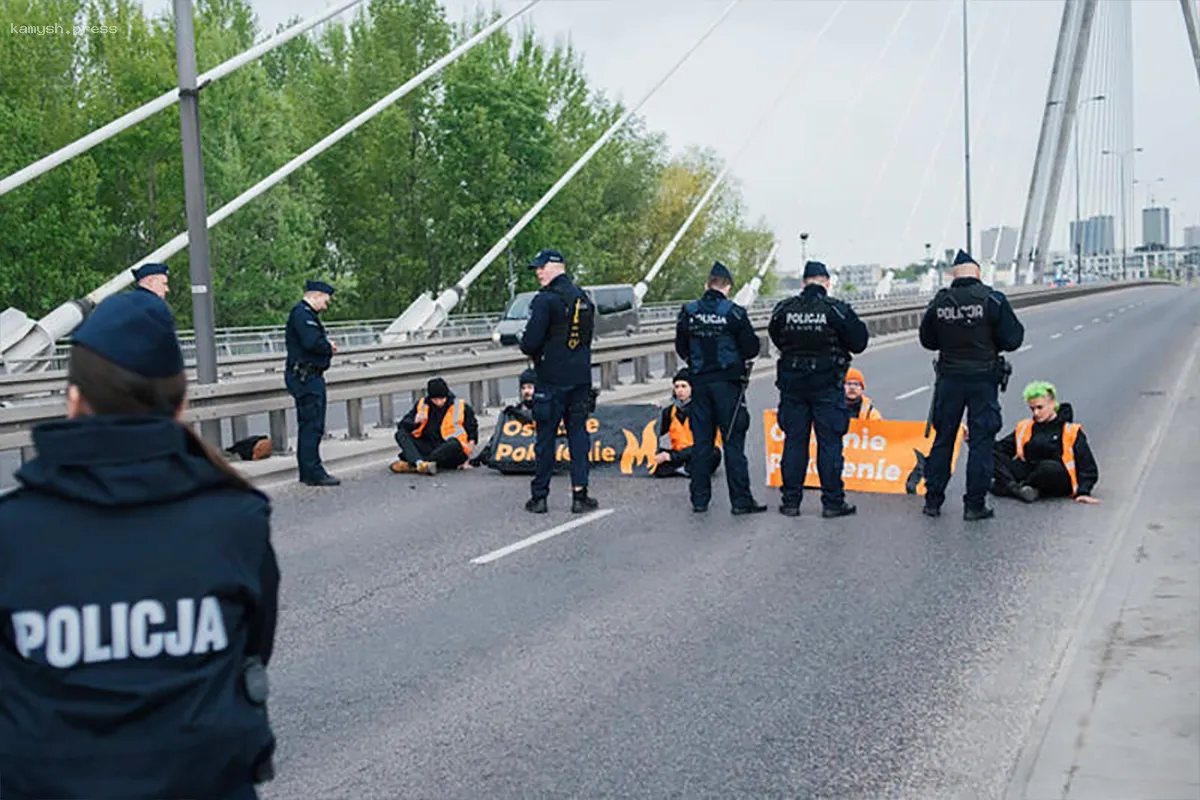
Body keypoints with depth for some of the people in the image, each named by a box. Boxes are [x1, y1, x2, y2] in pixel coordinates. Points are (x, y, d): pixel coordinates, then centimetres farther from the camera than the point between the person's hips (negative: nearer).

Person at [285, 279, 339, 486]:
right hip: (306, 376, -11)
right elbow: (312, 342, -25)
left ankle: (307, 472, 20)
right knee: (313, 425, -9)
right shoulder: (302, 313, -14)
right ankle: (314, 472, -8)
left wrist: (326, 345, 3)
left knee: (308, 425, 14)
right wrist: (329, 348, -8)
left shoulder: (305, 313, 21)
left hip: (307, 377, 11)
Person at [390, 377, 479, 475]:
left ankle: (410, 465, -39)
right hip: (428, 448, 3)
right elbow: (402, 426, 6)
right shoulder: (421, 405, 6)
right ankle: (419, 463, -41)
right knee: (401, 434, -13)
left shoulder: (462, 407, 0)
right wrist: (415, 422, -14)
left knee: (455, 444, -38)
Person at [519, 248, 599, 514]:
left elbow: (531, 342, -17)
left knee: (546, 437, 2)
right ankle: (580, 494, 5)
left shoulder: (546, 300, -13)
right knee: (578, 434, 8)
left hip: (551, 380, -6)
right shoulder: (583, 298, 11)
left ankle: (539, 497, 8)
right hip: (581, 377, 6)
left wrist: (526, 348, 5)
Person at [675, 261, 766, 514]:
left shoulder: (689, 312, 1)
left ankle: (699, 498, 11)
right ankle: (740, 500, -1)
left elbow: (681, 348, 9)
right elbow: (752, 348, -5)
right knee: (733, 441, -1)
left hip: (699, 382, 3)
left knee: (701, 441, 9)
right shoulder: (734, 313, -9)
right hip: (728, 382, -3)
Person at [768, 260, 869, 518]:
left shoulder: (783, 309, -2)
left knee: (794, 441, 9)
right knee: (830, 442, 3)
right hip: (827, 384, -3)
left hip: (792, 383, 3)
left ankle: (790, 501, 13)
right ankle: (833, 502, 6)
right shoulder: (837, 310, -10)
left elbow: (776, 339, 9)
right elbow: (859, 342, -5)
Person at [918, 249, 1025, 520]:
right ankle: (975, 505, 5)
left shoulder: (939, 302, -1)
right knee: (981, 441, 4)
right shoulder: (992, 299, -9)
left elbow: (927, 340, 9)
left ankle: (932, 501, 15)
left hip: (949, 379, 3)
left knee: (942, 439, 12)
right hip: (983, 378, -2)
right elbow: (1013, 339, -8)